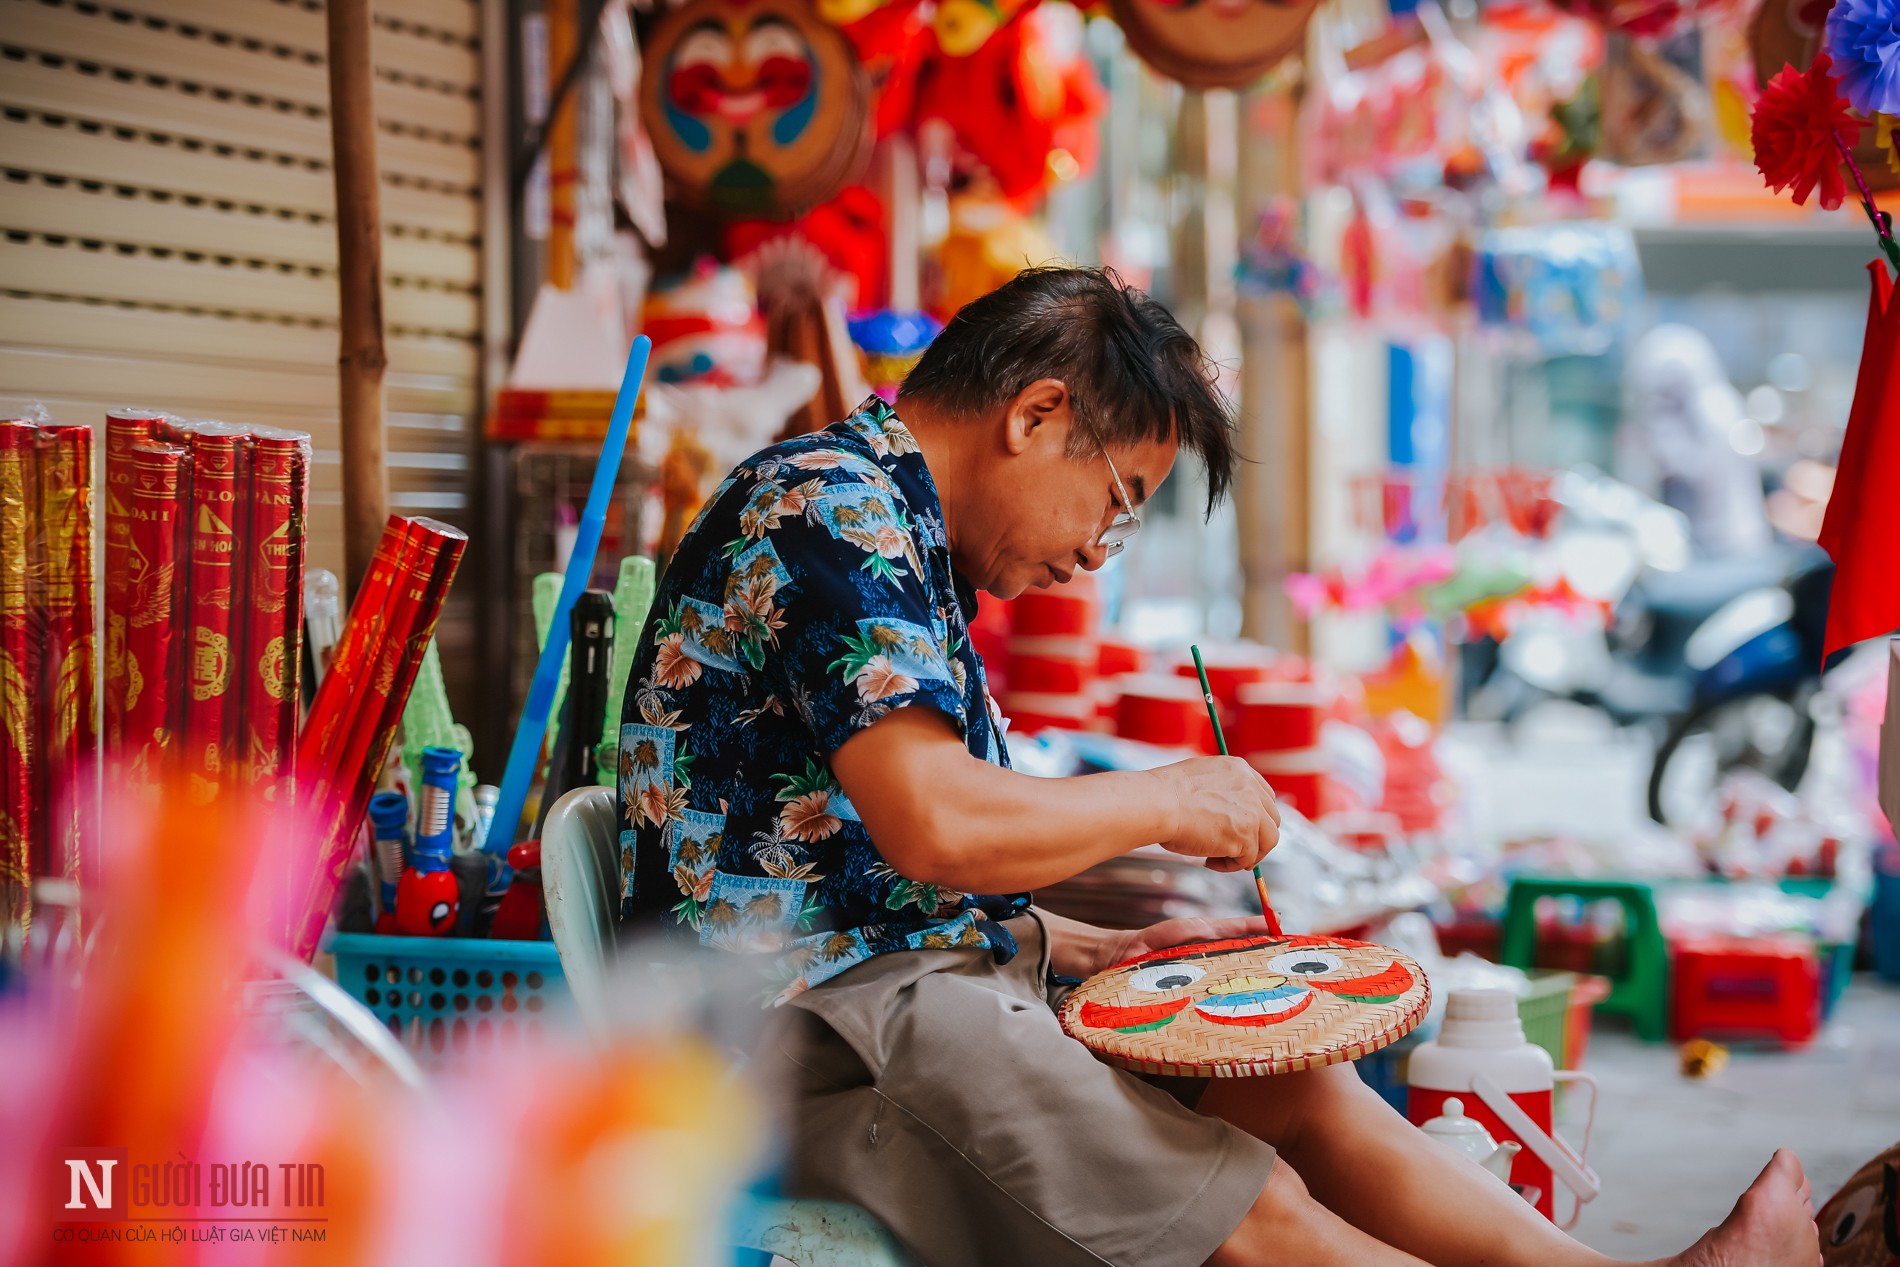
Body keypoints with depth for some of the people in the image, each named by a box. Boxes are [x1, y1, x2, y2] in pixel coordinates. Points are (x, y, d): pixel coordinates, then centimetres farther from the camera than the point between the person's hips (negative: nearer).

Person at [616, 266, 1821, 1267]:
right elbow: (932, 824, -26)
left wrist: (1098, 949, 14)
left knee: (1290, 1081, 1)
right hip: (806, 1047, -10)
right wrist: (1166, 800, -11)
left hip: (914, 984, 10)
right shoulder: (829, 506, -14)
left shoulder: (895, 534, 20)